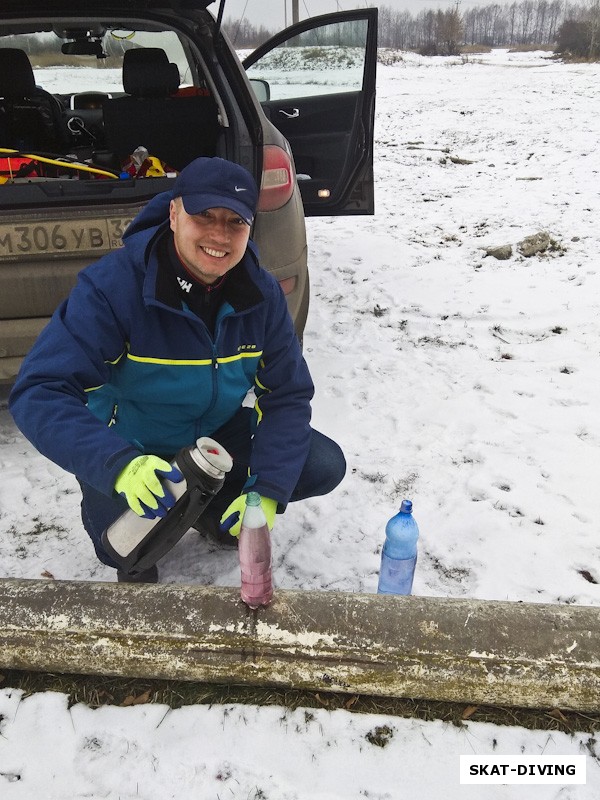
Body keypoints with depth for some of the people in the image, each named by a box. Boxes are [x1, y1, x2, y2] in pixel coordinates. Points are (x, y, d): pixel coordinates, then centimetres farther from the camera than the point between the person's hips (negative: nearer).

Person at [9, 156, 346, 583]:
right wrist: (119, 465, -51)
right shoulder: (111, 285, -29)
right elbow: (39, 392, -34)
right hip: (128, 446, -4)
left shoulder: (262, 293, -14)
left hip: (219, 432, 4)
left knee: (324, 466, -9)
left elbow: (289, 395, -11)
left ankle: (211, 506, 15)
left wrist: (268, 491, -24)